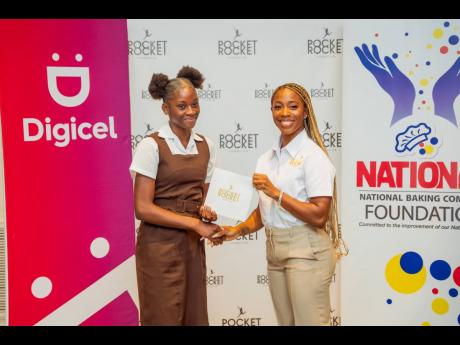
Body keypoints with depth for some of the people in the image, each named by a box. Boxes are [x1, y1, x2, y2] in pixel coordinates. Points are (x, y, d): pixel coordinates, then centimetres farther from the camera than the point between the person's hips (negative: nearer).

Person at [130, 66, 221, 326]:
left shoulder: (206, 146, 6)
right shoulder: (152, 146, -11)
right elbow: (143, 208, -16)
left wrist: (205, 211, -8)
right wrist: (195, 223, -18)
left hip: (193, 245, 6)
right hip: (160, 246, -5)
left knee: (195, 317, 15)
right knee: (164, 318, 7)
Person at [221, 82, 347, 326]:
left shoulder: (313, 155, -12)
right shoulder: (267, 158, 9)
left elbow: (319, 215, -19)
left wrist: (275, 192, -21)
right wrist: (239, 230, 0)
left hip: (306, 251, -7)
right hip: (274, 251, 7)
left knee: (308, 321, 2)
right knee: (285, 321, 18)